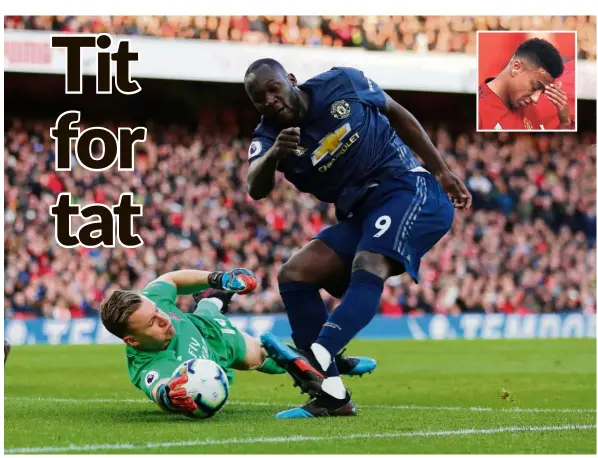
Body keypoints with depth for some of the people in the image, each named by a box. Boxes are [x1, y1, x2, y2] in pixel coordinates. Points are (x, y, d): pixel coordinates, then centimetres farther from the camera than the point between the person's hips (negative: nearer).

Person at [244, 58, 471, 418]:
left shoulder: (342, 85, -4)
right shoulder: (269, 136, -1)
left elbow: (397, 115, 11)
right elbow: (257, 189, -23)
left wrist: (441, 172, 8)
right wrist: (274, 154, -45)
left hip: (408, 190, -6)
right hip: (360, 216, 6)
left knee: (369, 266, -30)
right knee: (294, 275, -7)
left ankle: (313, 359, -53)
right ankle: (332, 395, -12)